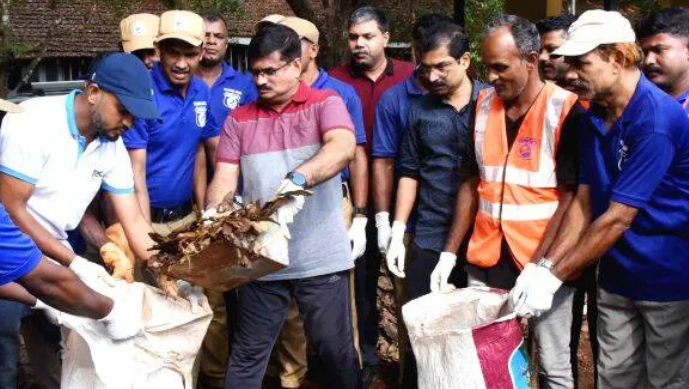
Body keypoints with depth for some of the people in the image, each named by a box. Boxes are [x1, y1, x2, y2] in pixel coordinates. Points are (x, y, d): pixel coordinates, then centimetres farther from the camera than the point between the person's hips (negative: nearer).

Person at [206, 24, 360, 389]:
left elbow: (342, 148, -22)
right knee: (247, 355, 11)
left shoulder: (326, 103, -3)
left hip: (321, 258, -2)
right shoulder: (239, 119, 7)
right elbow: (224, 177, 3)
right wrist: (212, 215, -18)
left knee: (336, 351, 10)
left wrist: (297, 179, -40)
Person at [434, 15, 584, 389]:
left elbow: (571, 197, -12)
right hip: (485, 262, 5)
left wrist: (538, 267, -19)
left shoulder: (566, 110, -10)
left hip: (545, 263, -4)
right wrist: (449, 253, 6)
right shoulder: (483, 103, 6)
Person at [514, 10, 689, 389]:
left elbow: (618, 217, -24)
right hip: (616, 276, 7)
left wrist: (554, 276, -20)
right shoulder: (594, 118, 2)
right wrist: (544, 266, -8)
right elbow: (583, 203, 2)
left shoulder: (658, 118, -22)